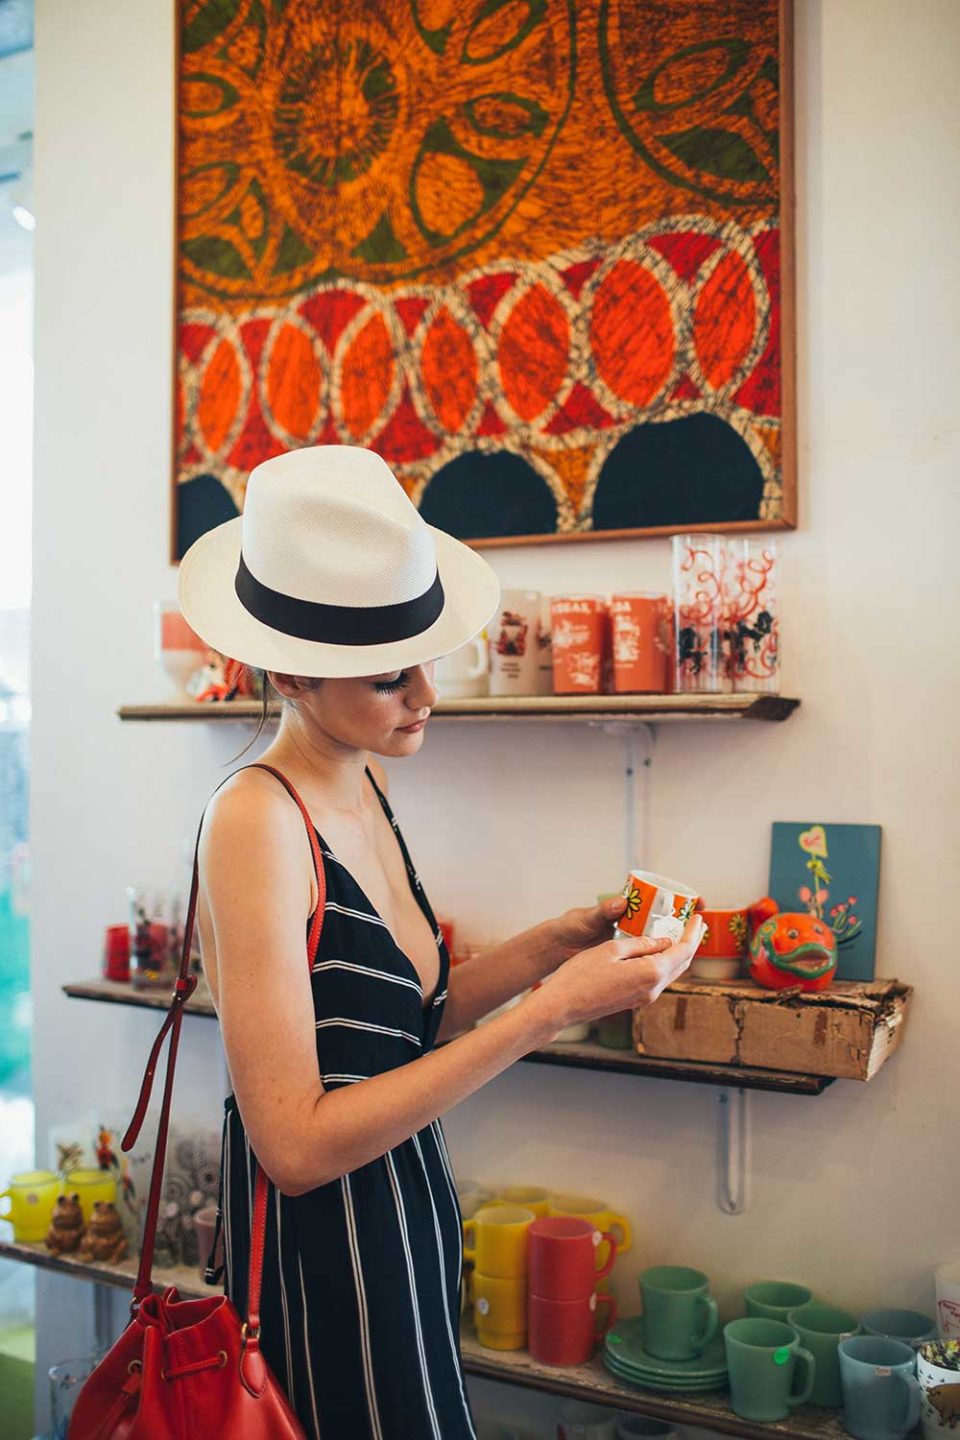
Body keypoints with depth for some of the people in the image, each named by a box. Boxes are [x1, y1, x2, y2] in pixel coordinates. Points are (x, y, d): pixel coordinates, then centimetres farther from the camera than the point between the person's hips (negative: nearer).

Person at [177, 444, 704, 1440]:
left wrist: (553, 944, -6)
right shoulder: (256, 819, -23)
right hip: (320, 1240, -8)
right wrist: (553, 1007, -26)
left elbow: (402, 1022, 7)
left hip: (401, 1209, 8)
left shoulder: (361, 783, 3)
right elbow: (297, 1143, -26)